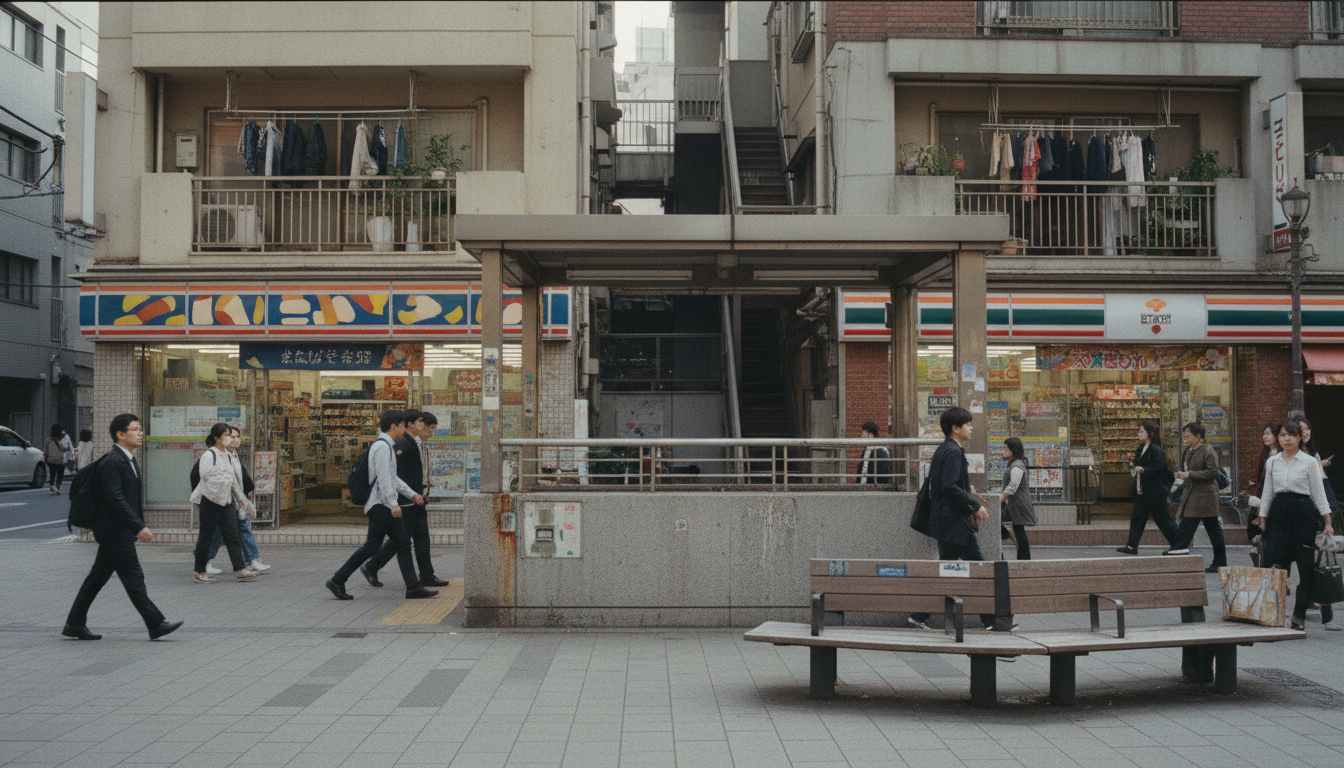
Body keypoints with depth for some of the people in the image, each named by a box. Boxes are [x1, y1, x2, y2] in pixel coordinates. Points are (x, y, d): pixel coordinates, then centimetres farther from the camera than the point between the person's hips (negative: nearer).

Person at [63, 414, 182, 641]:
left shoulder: (129, 461, 13)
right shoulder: (111, 462, -17)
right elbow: (116, 499, -23)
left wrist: (139, 525, 17)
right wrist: (139, 527, -26)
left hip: (121, 531, 10)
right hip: (114, 531, -10)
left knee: (98, 577, 13)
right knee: (133, 578, -5)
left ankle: (75, 624, 20)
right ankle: (156, 625, -1)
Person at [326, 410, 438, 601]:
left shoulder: (388, 446, 20)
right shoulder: (382, 447, -13)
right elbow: (383, 477, -21)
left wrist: (412, 494, 24)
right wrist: (393, 504, -25)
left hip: (386, 505, 11)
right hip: (380, 504, -11)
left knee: (403, 543, 5)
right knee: (372, 546, -9)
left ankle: (413, 588, 3)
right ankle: (337, 581, -1)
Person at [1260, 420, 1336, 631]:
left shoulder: (1310, 462, 0)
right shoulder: (1272, 462, 10)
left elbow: (1319, 493, 1)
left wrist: (1327, 523, -2)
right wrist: (1263, 519, 12)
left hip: (1303, 513, -3)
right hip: (1279, 513, 3)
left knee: (1306, 568, 0)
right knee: (1276, 566, -2)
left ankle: (1299, 617, 8)